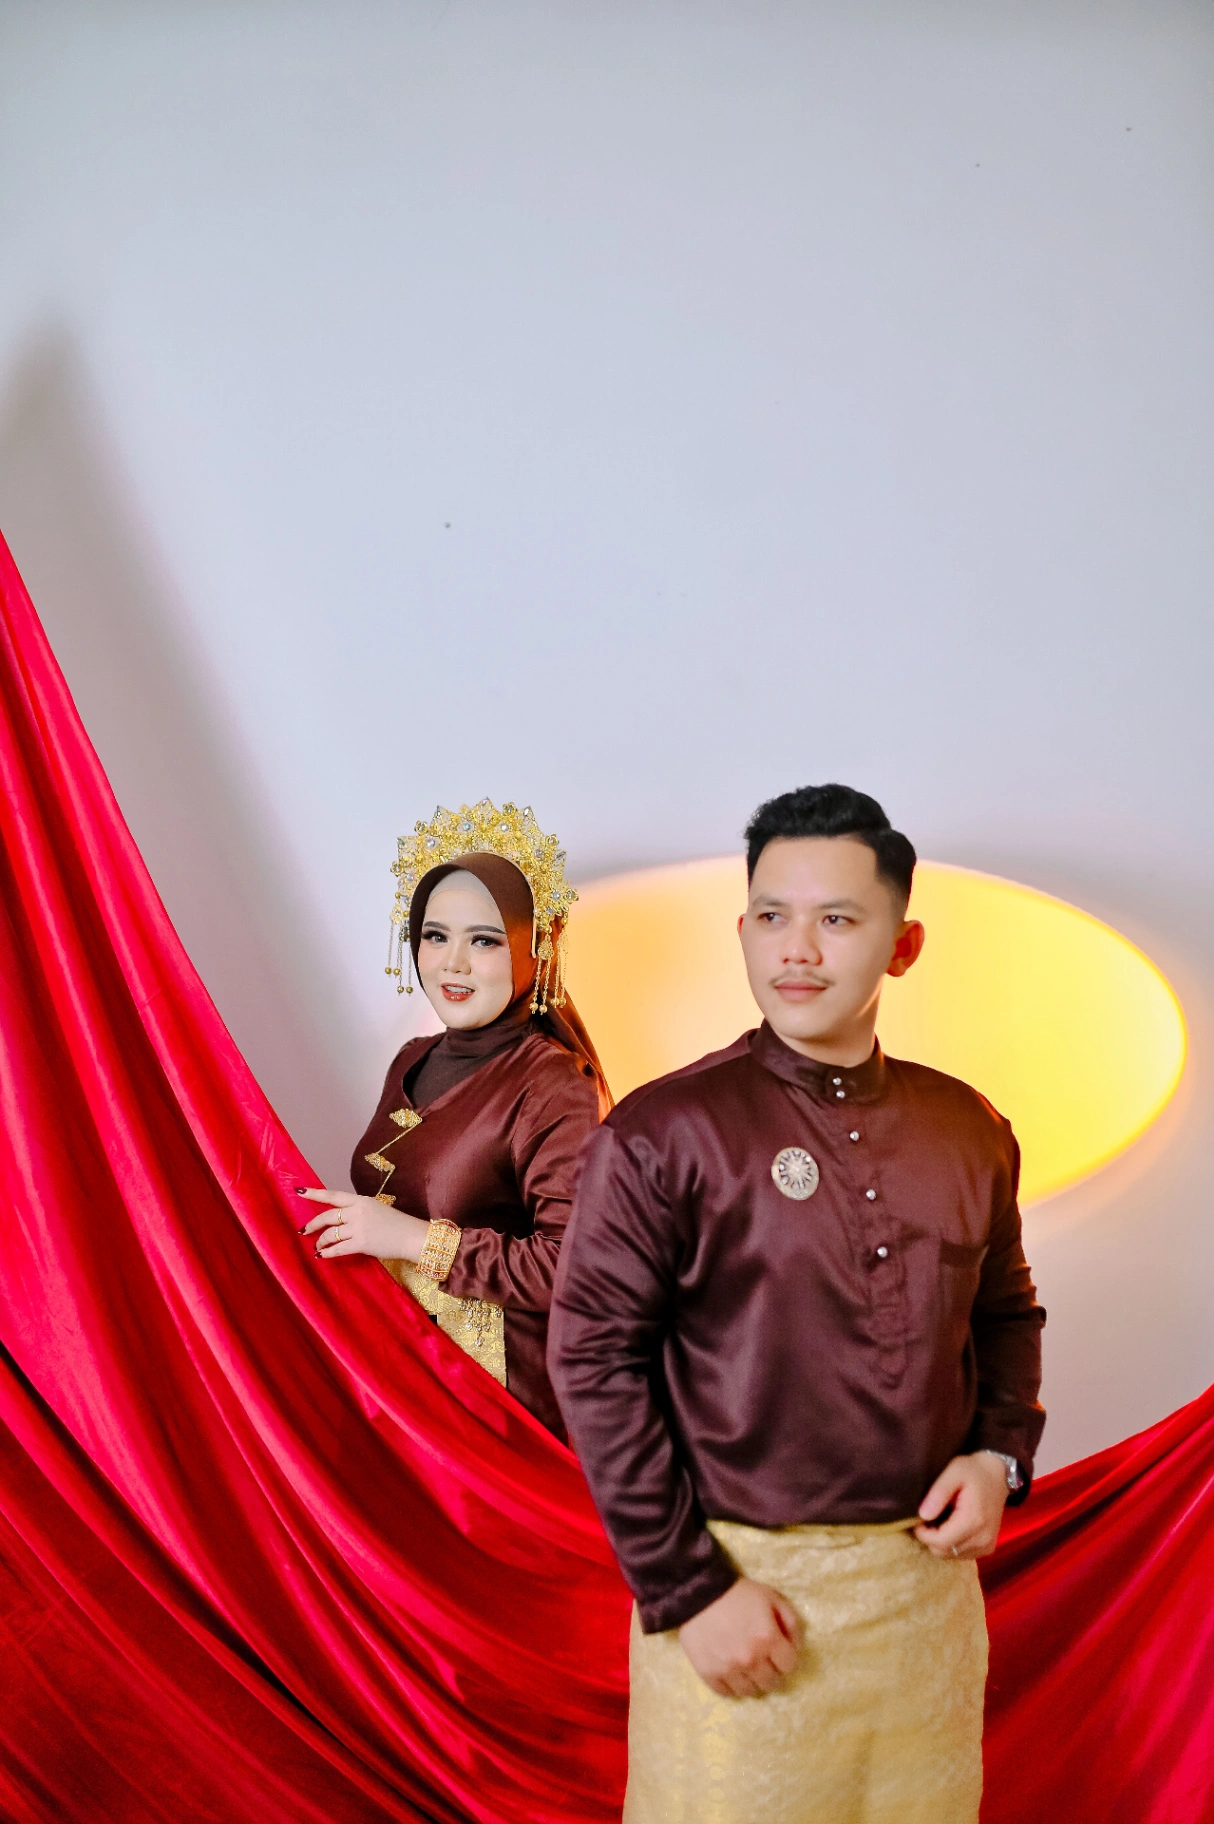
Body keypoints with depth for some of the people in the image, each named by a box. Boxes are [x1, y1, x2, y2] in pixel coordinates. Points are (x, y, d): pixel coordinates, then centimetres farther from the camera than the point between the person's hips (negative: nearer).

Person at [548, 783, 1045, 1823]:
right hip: (744, 1585, -4)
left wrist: (1000, 1456, 0)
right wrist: (685, 1589, -13)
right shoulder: (663, 1134, -12)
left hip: (930, 1575, 5)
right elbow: (596, 1362, -12)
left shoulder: (969, 1132, 3)